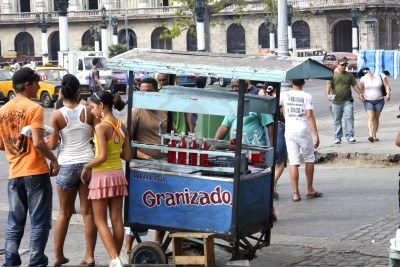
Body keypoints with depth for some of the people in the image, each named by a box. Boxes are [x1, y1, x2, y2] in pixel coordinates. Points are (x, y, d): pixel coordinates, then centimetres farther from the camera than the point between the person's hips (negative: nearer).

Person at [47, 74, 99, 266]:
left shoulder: (57, 115, -4)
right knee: (88, 212, 6)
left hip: (67, 165, 0)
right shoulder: (89, 111, -1)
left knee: (64, 213, 12)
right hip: (88, 163, 0)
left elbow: (52, 145, -6)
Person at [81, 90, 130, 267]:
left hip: (102, 176, -7)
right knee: (117, 219, 9)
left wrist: (86, 167, -7)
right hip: (118, 174, 7)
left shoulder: (101, 127, -16)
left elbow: (102, 157, -22)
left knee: (100, 221, 2)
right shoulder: (121, 126, 5)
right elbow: (127, 156, 7)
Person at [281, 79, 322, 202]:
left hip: (289, 131, 2)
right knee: (309, 159, 15)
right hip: (304, 130, -2)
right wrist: (316, 135, -10)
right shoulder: (307, 97, -3)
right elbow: (310, 115, -10)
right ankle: (309, 189, 20)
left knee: (293, 162, 0)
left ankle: (296, 193, -4)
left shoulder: (285, 95, 3)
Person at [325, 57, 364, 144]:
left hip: (347, 101, 1)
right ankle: (337, 137, 13)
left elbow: (355, 85, 17)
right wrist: (327, 95, -21)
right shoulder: (332, 75, 6)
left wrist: (360, 94, 6)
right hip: (336, 102, -1)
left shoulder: (349, 75, 13)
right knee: (337, 120, 5)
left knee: (349, 118, -11)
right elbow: (328, 86, -3)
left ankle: (350, 136, -7)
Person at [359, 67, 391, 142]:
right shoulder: (364, 78, -3)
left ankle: (374, 135, 16)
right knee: (371, 117, -16)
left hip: (379, 100, 1)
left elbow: (386, 86, -3)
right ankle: (370, 135, -26)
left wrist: (388, 94, -19)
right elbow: (361, 89, 8)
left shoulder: (381, 76, -5)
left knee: (376, 118, 7)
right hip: (368, 101, -1)